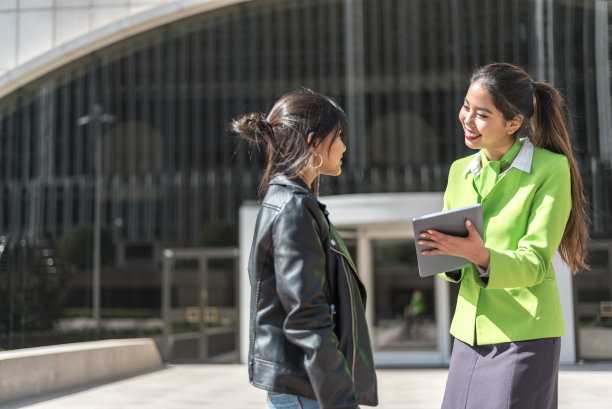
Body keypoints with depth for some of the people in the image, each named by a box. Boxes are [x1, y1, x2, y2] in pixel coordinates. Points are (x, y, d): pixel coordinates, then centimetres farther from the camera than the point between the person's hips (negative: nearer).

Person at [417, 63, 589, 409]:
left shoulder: (551, 169, -8)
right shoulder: (460, 171, 10)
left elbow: (536, 262, -12)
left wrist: (482, 256, -30)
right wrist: (444, 254, -9)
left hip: (525, 336, -5)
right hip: (469, 332, 5)